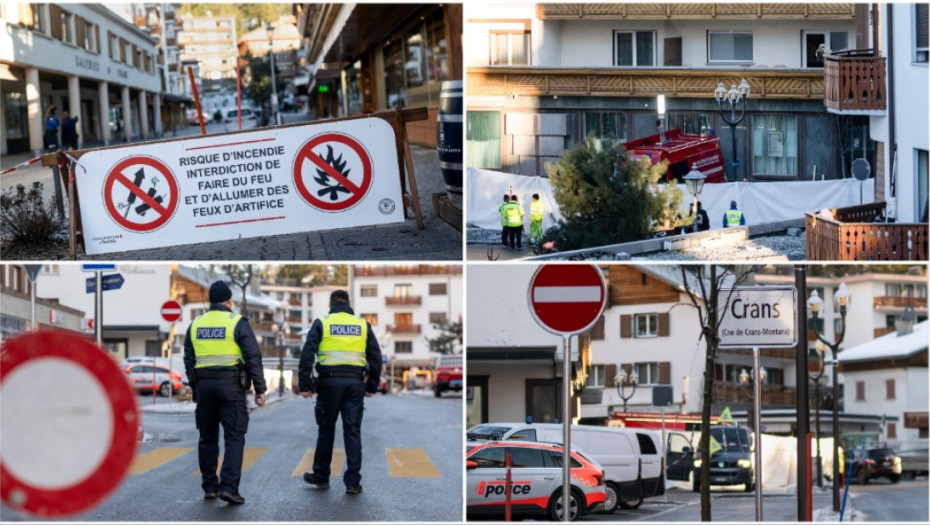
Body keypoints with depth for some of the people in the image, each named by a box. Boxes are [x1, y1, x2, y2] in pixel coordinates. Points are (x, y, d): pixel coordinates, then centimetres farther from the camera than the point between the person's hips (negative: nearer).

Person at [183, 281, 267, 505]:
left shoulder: (196, 325, 10)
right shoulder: (237, 323, -5)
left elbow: (189, 360, 14)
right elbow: (253, 358, -9)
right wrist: (260, 389, -4)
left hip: (203, 385, 4)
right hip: (230, 385, -4)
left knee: (208, 437, 13)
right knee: (234, 437, -4)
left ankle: (209, 487, 15)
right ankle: (229, 487, -15)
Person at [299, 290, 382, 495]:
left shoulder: (322, 324, 3)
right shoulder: (363, 325, 10)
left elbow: (307, 354, -5)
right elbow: (375, 357, 9)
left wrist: (305, 385, -3)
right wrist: (372, 386, 15)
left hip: (329, 381, -1)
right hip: (355, 382, 1)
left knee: (326, 429, 10)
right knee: (353, 431, 3)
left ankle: (321, 476, 20)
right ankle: (353, 482, 0)